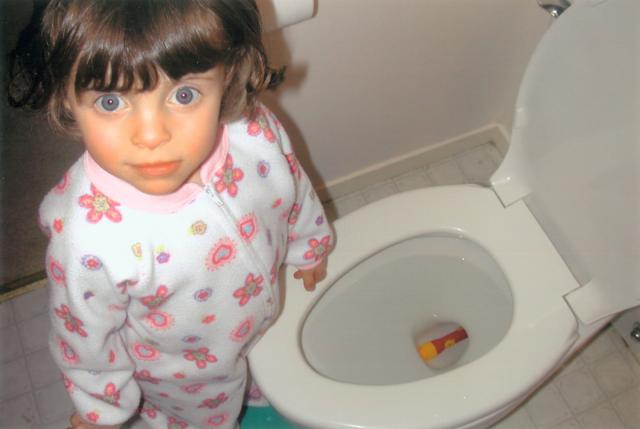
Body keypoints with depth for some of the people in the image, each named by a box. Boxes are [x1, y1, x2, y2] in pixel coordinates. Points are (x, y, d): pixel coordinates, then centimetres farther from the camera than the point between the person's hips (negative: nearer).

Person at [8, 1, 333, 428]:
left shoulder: (254, 132, -31)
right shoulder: (89, 239, -43)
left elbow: (295, 191, -7)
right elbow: (85, 335, -22)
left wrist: (310, 245, 12)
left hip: (265, 313, 5)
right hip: (182, 370, -4)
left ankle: (255, 395, 71)